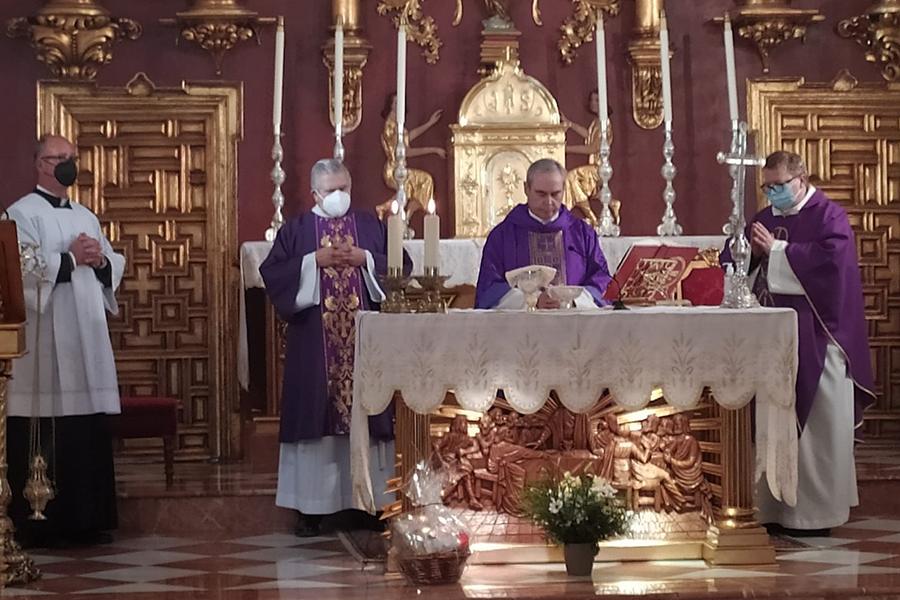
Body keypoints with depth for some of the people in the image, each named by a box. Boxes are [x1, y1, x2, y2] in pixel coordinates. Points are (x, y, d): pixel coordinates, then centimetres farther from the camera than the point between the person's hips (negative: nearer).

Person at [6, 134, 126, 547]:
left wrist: (100, 260, -2)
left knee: (90, 433, 6)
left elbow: (114, 266, 19)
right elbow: (24, 270, -15)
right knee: (45, 438, -7)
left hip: (87, 338, 7)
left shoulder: (86, 217, 20)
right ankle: (41, 524, 0)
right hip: (45, 340, -7)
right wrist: (71, 258, -12)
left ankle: (87, 520, 13)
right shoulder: (22, 214, -3)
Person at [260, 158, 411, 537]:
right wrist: (315, 260, -11)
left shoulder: (372, 227, 11)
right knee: (316, 416, -3)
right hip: (314, 342, -1)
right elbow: (272, 273, -2)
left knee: (364, 412, 0)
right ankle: (312, 506, 1)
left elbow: (401, 266, 5)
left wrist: (365, 259, -8)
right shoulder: (296, 230, 7)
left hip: (364, 339, 1)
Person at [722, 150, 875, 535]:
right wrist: (753, 250, -9)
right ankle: (775, 508, 10)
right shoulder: (764, 219, 15)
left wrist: (775, 250, -15)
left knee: (814, 427, -2)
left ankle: (815, 512, 4)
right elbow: (732, 260, 13)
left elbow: (830, 259, -20)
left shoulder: (828, 216, -4)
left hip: (813, 341, -6)